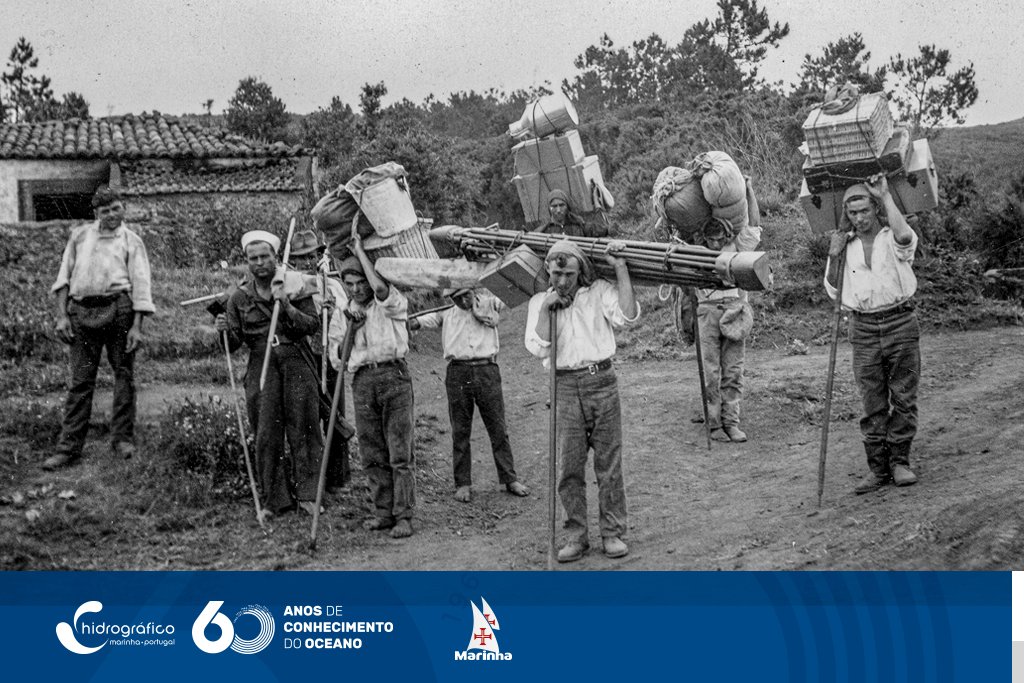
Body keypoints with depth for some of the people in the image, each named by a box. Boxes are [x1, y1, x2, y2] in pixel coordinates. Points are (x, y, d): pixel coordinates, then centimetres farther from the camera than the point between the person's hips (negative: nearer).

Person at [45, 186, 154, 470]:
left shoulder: (131, 240, 8)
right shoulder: (79, 236, 15)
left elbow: (141, 285, 1)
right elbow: (64, 276, 14)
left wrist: (137, 326, -7)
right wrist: (62, 316, 4)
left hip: (118, 308, -2)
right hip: (82, 310, 2)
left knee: (124, 374, 3)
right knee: (80, 380, 1)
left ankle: (122, 438, 14)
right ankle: (69, 447, 2)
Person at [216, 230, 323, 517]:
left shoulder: (296, 285, 2)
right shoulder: (240, 297, 8)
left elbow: (314, 325, -3)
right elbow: (234, 344, 9)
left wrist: (287, 308, -16)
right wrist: (225, 330, -12)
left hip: (295, 362, -1)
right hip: (261, 365, 1)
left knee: (302, 429, -2)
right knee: (266, 435, -1)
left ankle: (307, 494, 6)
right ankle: (275, 499, 7)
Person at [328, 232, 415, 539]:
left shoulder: (389, 304, 3)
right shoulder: (341, 314, 16)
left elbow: (379, 287, -21)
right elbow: (338, 359, 13)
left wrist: (360, 252, -9)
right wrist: (350, 327, -1)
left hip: (393, 375, -5)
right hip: (362, 381, 5)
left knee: (400, 452, -7)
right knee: (372, 454, 5)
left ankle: (403, 516, -5)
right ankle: (383, 512, 13)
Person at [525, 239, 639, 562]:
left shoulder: (599, 291, 5)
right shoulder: (539, 301, 9)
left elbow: (627, 315, -12)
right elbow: (539, 348, -3)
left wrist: (620, 269, -11)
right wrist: (546, 308, -9)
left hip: (601, 381, -1)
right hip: (565, 386, 1)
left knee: (609, 463, 2)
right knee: (570, 465, 1)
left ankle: (613, 532, 11)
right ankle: (577, 536, 10)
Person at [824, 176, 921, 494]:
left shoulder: (892, 239, -1)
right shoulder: (846, 244, 10)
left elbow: (904, 235, -28)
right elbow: (833, 291, 15)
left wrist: (886, 196, -20)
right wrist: (832, 258, -1)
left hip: (900, 324, -3)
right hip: (864, 329, 3)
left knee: (903, 398, 1)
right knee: (872, 404, 2)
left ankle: (899, 462, 11)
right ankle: (878, 469, 6)